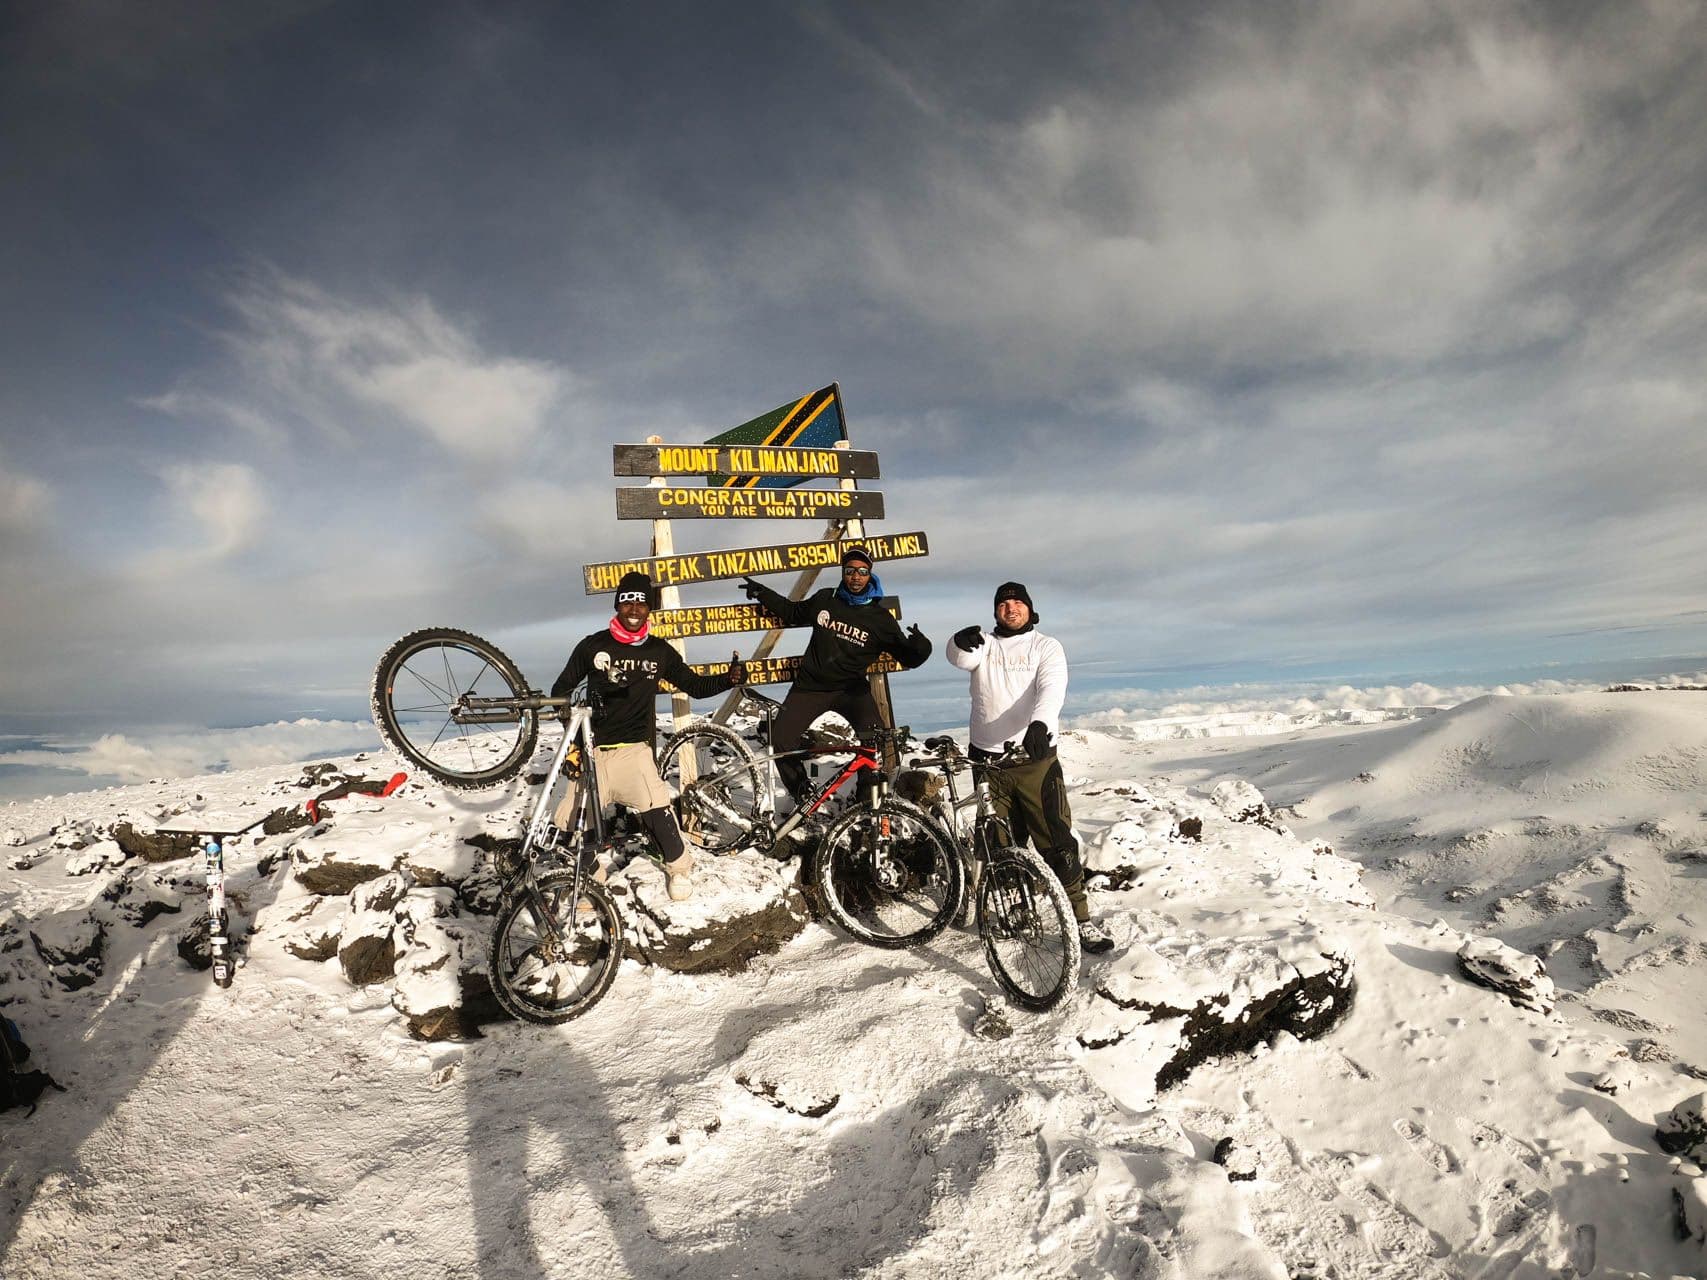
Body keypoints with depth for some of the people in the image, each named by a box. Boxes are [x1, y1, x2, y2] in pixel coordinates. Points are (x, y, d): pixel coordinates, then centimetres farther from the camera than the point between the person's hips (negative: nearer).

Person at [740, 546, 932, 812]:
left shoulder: (880, 618, -3)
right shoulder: (824, 599, 3)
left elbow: (907, 658, -1)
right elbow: (793, 612, 23)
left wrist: (920, 648, -24)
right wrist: (762, 593, 18)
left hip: (852, 689, -2)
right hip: (811, 686, 2)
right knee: (781, 742, -10)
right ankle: (803, 794, 17)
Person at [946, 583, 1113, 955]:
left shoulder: (1047, 647, 4)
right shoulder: (984, 645, 10)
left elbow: (1052, 688, -14)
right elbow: (960, 658, -12)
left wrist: (1040, 723, -34)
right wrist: (963, 642, -37)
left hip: (1035, 757, -2)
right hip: (988, 759, 2)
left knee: (1057, 840, -3)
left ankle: (1081, 919, 6)